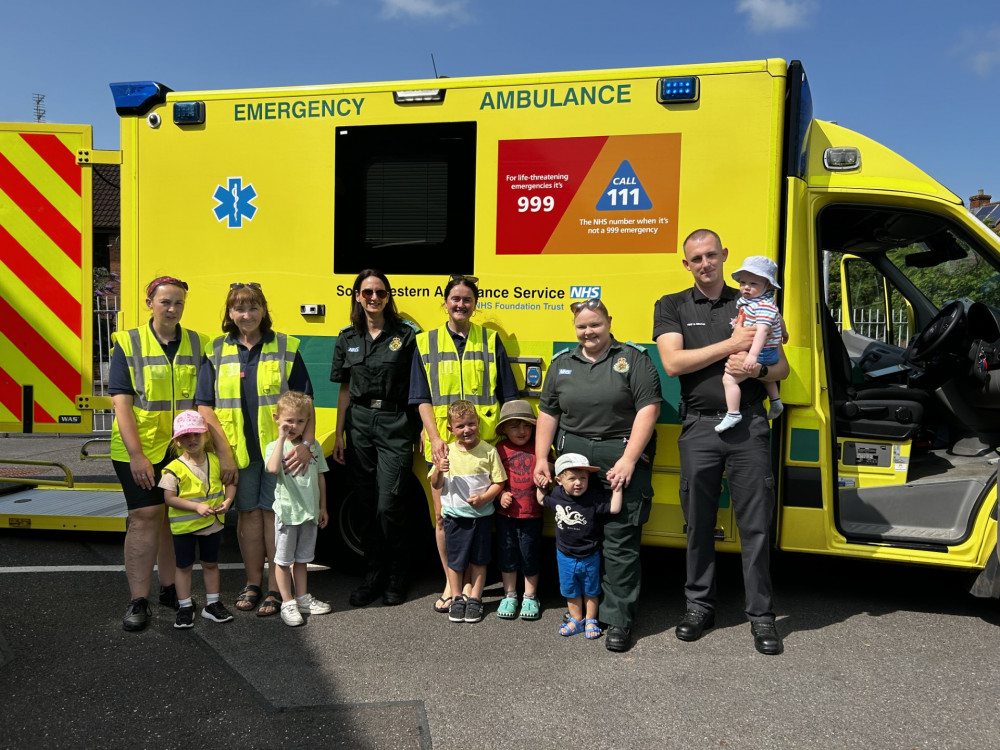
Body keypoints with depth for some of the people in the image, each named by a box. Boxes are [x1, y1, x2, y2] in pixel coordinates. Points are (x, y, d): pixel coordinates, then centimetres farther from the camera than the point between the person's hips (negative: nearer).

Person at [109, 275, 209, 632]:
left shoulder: (198, 345, 5)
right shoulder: (128, 344, -2)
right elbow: (121, 402, -7)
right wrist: (136, 455, -14)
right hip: (139, 450, -3)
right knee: (145, 516, -5)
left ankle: (169, 589, 26)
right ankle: (138, 601, 5)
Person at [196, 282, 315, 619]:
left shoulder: (286, 348, 0)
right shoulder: (216, 352, 4)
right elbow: (205, 407, 0)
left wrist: (306, 443, -15)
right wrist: (224, 454, -6)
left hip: (279, 448, -2)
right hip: (240, 452, 2)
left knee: (274, 512, 2)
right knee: (248, 513, 11)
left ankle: (277, 588, 12)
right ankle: (253, 583, 24)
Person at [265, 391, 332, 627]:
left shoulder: (313, 446, 5)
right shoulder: (275, 446, -7)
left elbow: (320, 477, 10)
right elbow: (273, 468, -29)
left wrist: (322, 508, 11)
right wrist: (282, 438, -25)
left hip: (310, 512, 4)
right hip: (287, 511, -4)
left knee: (302, 558, 17)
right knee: (283, 559, 6)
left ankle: (302, 598, 28)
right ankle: (287, 603, 16)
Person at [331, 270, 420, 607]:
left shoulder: (406, 334, -2)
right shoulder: (348, 338, 9)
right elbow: (345, 390, 13)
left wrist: (421, 429, -7)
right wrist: (339, 435, 11)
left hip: (396, 426, -4)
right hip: (360, 425, 4)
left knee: (389, 506, -6)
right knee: (368, 505, 9)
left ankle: (396, 578, 13)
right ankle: (373, 574, 23)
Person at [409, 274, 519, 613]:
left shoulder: (491, 341, 8)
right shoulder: (426, 342, 9)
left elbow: (507, 396, 8)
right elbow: (422, 398, 5)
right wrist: (435, 438, -7)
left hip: (483, 443, -1)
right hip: (442, 443, 1)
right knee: (444, 515, 4)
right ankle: (451, 583, 19)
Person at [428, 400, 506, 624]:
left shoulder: (488, 451, -8)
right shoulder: (447, 452, -3)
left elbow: (499, 482, -4)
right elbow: (436, 485, 1)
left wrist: (483, 498, -20)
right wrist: (439, 470, -20)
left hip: (481, 515, -1)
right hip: (454, 516, 1)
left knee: (478, 559, 11)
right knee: (455, 560, 10)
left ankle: (475, 599, 25)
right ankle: (457, 598, 26)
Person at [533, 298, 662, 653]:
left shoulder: (633, 359, 1)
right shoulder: (562, 363, 15)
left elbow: (648, 409, -8)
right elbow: (548, 413, 15)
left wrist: (628, 460, -15)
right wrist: (541, 460, 6)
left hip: (622, 461, -4)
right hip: (573, 459, 4)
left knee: (620, 543, -4)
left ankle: (618, 620, 4)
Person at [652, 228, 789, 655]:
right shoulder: (672, 307, 10)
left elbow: (781, 367, 13)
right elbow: (673, 363, -6)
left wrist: (757, 368, -10)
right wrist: (731, 344, -9)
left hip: (749, 425, 0)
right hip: (699, 426, 0)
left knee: (755, 524, 1)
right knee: (699, 523, 8)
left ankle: (761, 615, 12)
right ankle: (699, 606, 23)